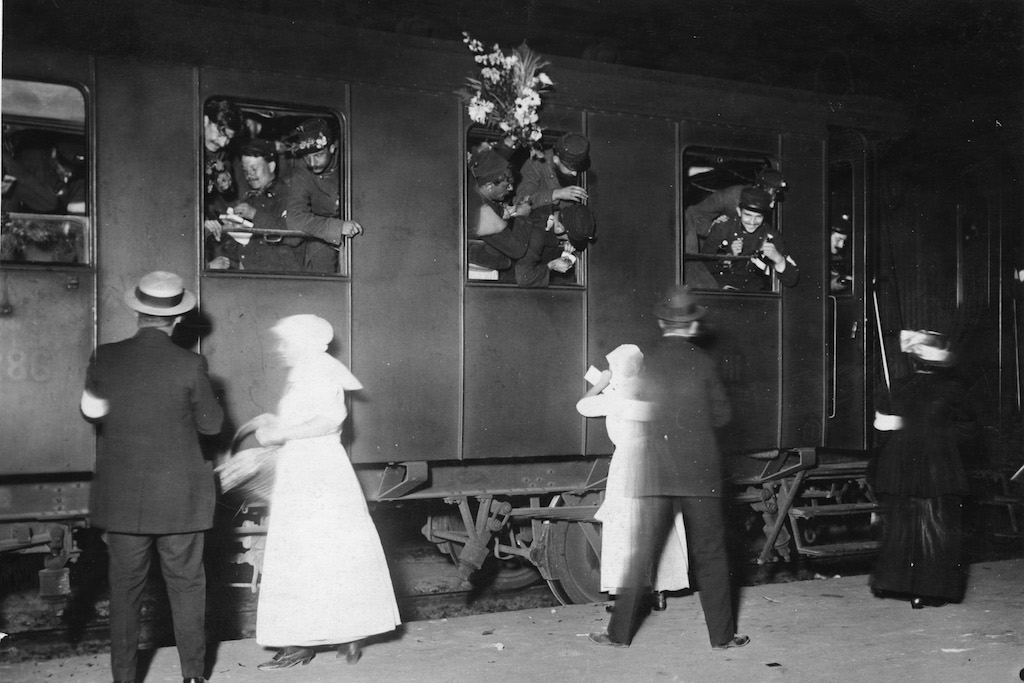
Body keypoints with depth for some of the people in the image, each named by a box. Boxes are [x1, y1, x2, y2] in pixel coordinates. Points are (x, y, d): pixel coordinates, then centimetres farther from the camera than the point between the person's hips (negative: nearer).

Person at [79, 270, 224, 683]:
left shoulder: (105, 359, -5)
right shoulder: (190, 365, -13)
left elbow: (92, 412, 9)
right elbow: (212, 424, -2)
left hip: (121, 497, 2)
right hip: (179, 496, -2)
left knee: (125, 588, 11)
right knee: (186, 584, 10)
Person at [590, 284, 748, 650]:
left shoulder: (645, 363, 1)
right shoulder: (702, 361, -5)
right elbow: (723, 414, 2)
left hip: (655, 474, 2)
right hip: (700, 471, -2)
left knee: (642, 553, 7)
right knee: (710, 554, 8)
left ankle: (620, 631, 11)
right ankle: (722, 635, 15)